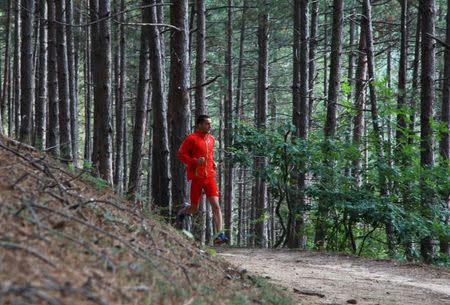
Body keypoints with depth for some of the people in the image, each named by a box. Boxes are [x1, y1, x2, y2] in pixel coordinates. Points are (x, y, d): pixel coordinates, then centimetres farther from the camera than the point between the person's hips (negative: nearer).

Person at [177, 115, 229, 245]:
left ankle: (219, 235, -14)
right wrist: (195, 161, -18)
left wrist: (213, 163, 11)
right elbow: (181, 154, -6)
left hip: (210, 177, 4)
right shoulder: (191, 139, -6)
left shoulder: (211, 139, 13)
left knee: (216, 206, -10)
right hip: (196, 177, -4)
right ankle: (183, 210, 42)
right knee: (194, 209, 6)